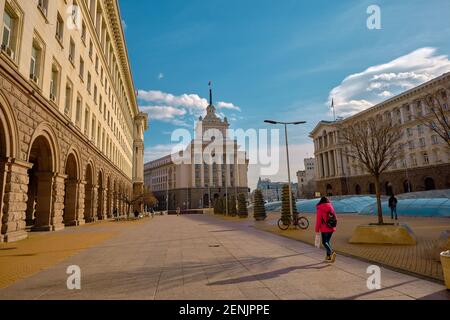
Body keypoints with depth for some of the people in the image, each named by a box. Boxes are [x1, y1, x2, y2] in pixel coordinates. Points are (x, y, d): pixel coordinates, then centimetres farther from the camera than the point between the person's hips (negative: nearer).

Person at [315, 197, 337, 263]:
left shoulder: (320, 209, -8)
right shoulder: (331, 207, 5)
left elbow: (318, 220, -9)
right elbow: (335, 217, 8)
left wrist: (317, 230, -2)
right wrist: (334, 226, 18)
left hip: (324, 229, -5)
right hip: (331, 228, 5)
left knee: (324, 242, 1)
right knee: (328, 241, 17)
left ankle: (332, 253, -22)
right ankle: (328, 257, 21)